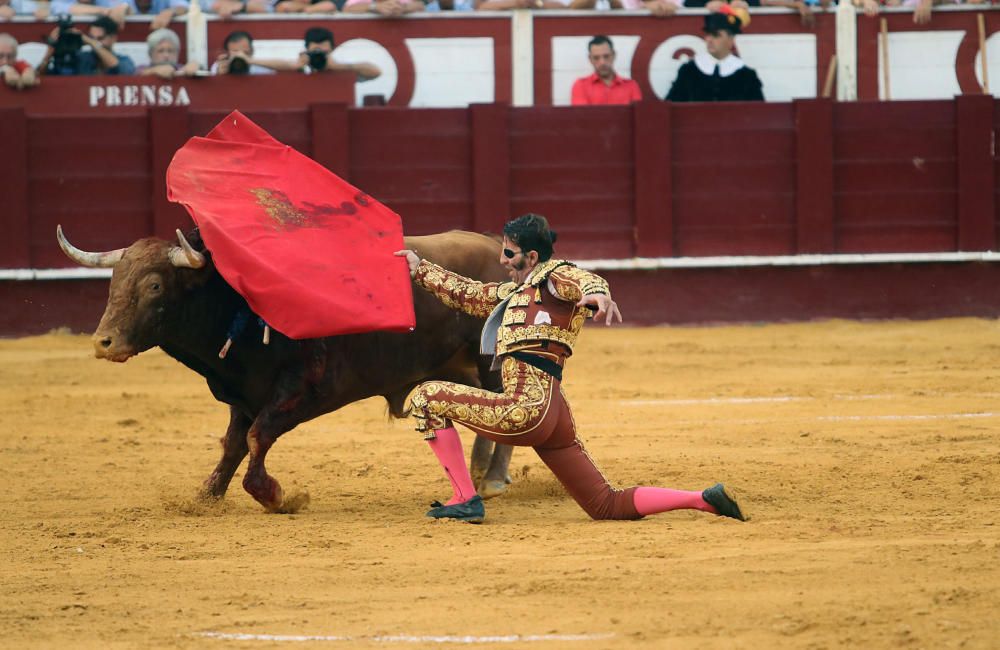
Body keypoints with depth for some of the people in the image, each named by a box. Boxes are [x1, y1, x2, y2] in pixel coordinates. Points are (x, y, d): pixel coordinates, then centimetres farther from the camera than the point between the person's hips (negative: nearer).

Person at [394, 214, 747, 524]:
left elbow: (584, 280, -22)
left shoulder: (555, 277, 1)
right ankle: (704, 499, 1)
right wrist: (420, 269, 39)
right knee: (609, 506, 7)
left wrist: (596, 292, -45)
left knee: (426, 397, -3)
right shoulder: (513, 292, 26)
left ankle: (465, 500, -4)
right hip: (553, 413, 10)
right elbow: (465, 293, 39)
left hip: (528, 409, -10)